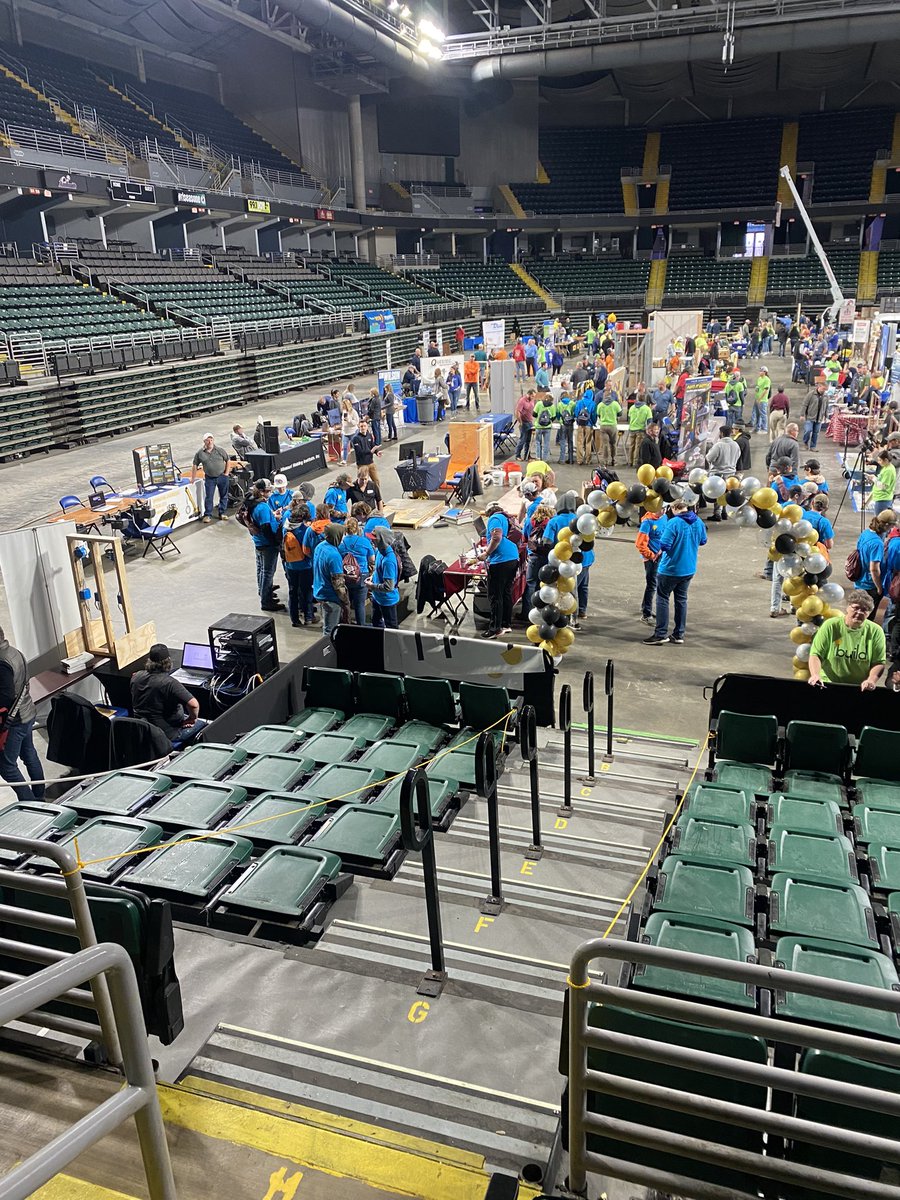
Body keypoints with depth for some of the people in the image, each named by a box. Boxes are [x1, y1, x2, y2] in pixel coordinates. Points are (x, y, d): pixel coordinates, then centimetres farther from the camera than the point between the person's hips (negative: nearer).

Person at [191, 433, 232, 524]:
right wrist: (193, 478, 3)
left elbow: (228, 461, 6)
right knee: (209, 497, 1)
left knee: (224, 496, 8)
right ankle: (207, 515, 10)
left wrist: (226, 473, -1)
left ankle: (222, 513, 22)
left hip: (222, 476, 1)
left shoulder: (220, 451, -3)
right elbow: (194, 465, 5)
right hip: (209, 478, -1)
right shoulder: (200, 453, -3)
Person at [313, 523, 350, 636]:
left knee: (326, 626, 23)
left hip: (319, 593, 9)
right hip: (331, 597, -9)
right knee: (330, 631, 5)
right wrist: (346, 601, -12)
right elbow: (338, 583, -23)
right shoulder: (334, 555, -27)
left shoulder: (319, 546, 0)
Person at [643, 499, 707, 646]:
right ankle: (679, 635, 19)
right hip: (689, 568, 6)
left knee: (662, 599, 6)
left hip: (670, 568, -6)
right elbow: (703, 541, 15)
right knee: (681, 599, 15)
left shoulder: (673, 523, -21)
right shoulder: (698, 522, 0)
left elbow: (664, 545, -24)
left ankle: (661, 634, 5)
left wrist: (661, 551, -3)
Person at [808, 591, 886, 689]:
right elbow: (815, 654, -3)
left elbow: (879, 663, 3)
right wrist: (815, 675, -19)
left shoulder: (875, 631, 3)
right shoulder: (830, 626, -1)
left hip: (860, 688, 2)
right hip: (827, 684, -2)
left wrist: (871, 680, -16)